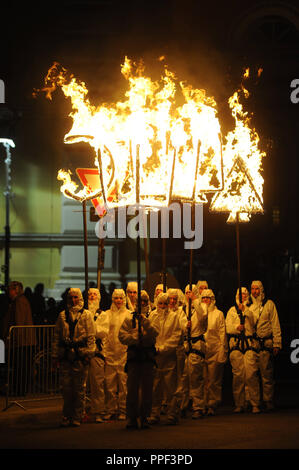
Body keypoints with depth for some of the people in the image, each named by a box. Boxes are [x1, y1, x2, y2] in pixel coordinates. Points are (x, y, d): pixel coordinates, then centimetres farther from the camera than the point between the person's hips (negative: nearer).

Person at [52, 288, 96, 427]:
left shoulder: (86, 315, 5)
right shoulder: (62, 315, 13)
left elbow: (91, 336, 2)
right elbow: (56, 337, 13)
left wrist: (89, 354, -7)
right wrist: (55, 356, 7)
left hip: (80, 355, -2)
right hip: (65, 356, 2)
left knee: (79, 388, 1)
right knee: (66, 388, 3)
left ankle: (77, 417, 7)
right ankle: (67, 417, 12)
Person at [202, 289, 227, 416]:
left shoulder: (218, 314, 5)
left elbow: (222, 334, 0)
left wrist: (222, 354, -7)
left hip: (215, 351, -3)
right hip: (201, 351, 3)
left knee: (214, 381, -2)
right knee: (203, 380, 0)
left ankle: (212, 406, 4)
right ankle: (204, 405, 7)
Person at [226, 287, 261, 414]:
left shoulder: (250, 309, 20)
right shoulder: (232, 310, 18)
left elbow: (252, 321, 7)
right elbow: (228, 326, 5)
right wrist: (237, 327, -10)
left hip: (249, 343, 0)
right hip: (235, 343, 0)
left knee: (251, 374, -11)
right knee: (238, 374, -4)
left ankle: (255, 404, -8)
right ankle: (239, 404, 3)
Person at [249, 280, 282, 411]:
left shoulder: (269, 304, 7)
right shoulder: (249, 306, 16)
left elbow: (275, 325, 4)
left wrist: (277, 344, -3)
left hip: (265, 344, -3)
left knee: (266, 375, -6)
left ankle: (268, 402, -2)